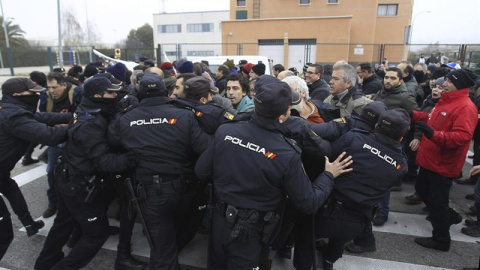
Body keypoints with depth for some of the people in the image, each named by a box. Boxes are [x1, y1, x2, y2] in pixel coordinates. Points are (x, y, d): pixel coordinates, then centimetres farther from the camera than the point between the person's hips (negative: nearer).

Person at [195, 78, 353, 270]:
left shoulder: (225, 131, -14)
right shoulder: (287, 154, -24)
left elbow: (201, 172, -3)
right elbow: (308, 204, -13)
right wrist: (328, 175, 3)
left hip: (220, 221, 4)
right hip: (249, 233, -3)